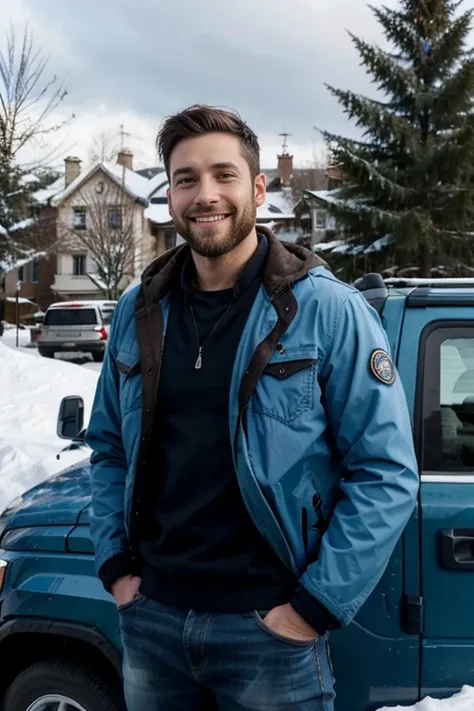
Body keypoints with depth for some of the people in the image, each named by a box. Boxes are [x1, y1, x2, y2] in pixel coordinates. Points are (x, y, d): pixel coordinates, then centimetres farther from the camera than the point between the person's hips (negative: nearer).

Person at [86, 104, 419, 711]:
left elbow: (387, 472, -11)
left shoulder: (327, 310, -11)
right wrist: (115, 565, 4)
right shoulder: (138, 313, 4)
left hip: (268, 626, -4)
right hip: (149, 618, 4)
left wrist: (315, 607, -14)